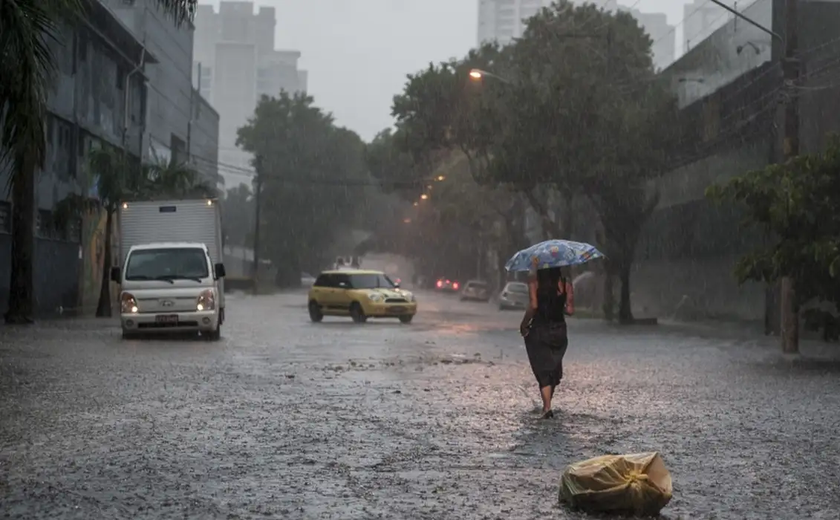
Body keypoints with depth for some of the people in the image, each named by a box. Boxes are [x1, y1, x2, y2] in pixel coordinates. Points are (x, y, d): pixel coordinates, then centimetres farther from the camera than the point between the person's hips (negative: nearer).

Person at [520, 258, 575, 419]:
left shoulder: (535, 280, -7)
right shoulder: (565, 283, 0)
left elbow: (533, 305, -16)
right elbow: (570, 310, -4)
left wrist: (524, 324, -4)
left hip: (539, 330, -3)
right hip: (559, 331, 3)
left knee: (543, 370, 1)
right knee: (554, 369, 18)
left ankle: (547, 407, -10)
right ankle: (547, 404, 27)